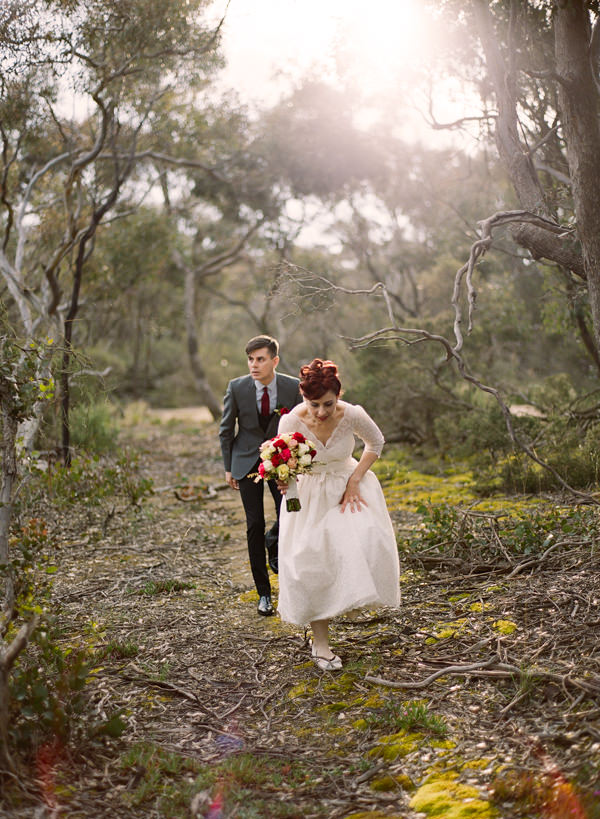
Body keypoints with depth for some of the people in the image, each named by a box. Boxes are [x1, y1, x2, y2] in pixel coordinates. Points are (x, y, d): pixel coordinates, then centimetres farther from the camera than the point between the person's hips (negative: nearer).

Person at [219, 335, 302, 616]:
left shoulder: (293, 387, -11)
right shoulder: (237, 387, -12)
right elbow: (226, 429, -1)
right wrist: (228, 467, 1)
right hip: (247, 461, 0)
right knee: (254, 526, -1)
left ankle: (273, 542, 31)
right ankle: (264, 593, 10)